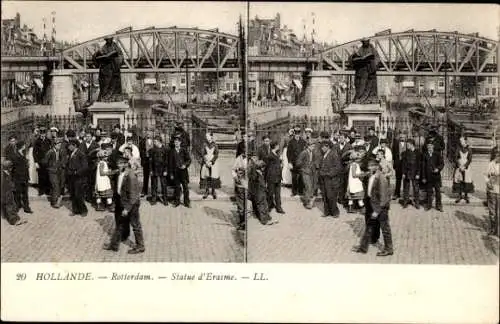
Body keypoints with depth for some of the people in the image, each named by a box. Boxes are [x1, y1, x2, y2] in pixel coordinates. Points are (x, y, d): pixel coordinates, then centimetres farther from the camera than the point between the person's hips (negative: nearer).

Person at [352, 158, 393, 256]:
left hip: (381, 208, -9)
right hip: (371, 206, 9)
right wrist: (367, 208, 17)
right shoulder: (371, 177, 3)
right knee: (369, 227, 18)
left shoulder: (381, 179, -22)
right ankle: (363, 247, 29)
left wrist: (377, 210, -22)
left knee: (385, 228, 7)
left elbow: (383, 197, -22)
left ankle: (388, 249, 21)